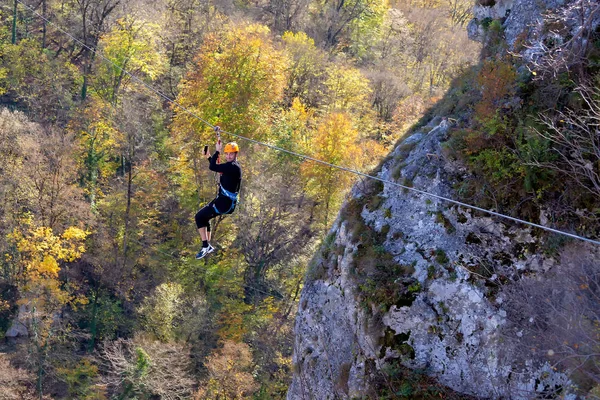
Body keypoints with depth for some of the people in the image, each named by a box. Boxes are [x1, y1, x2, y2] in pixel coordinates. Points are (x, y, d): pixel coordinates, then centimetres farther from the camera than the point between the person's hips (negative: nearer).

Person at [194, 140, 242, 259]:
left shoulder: (233, 167, -21)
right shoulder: (231, 165, 11)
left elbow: (212, 167, -28)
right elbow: (219, 168, 31)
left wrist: (217, 151, -17)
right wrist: (209, 157, 22)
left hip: (225, 202, -11)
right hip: (224, 200, 11)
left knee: (199, 217, -8)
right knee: (204, 217, 22)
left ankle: (205, 246, -8)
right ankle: (207, 245, 26)